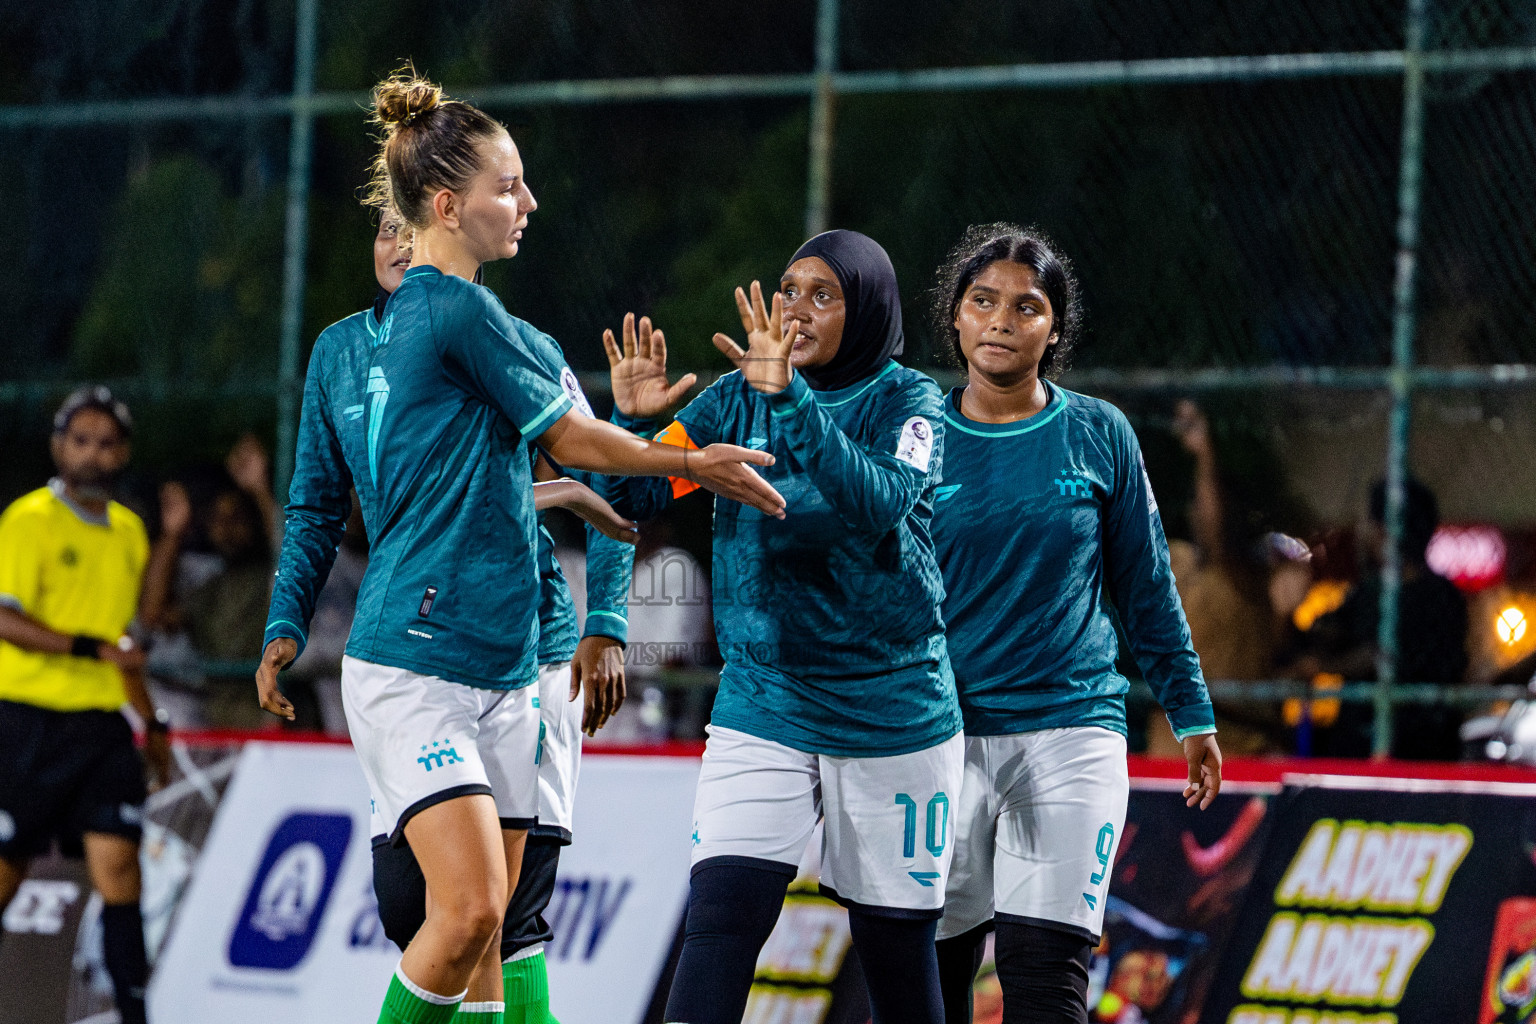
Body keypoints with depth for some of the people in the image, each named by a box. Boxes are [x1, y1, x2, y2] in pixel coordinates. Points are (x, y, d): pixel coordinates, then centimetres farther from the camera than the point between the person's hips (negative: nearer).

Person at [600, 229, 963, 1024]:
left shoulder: (907, 401, -4)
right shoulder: (739, 397, 4)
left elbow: (877, 502, -25)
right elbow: (635, 497, -1)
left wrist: (787, 397, -34)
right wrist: (634, 421, -21)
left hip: (893, 714, -2)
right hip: (762, 709, 2)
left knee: (896, 952, 6)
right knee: (720, 918, -16)